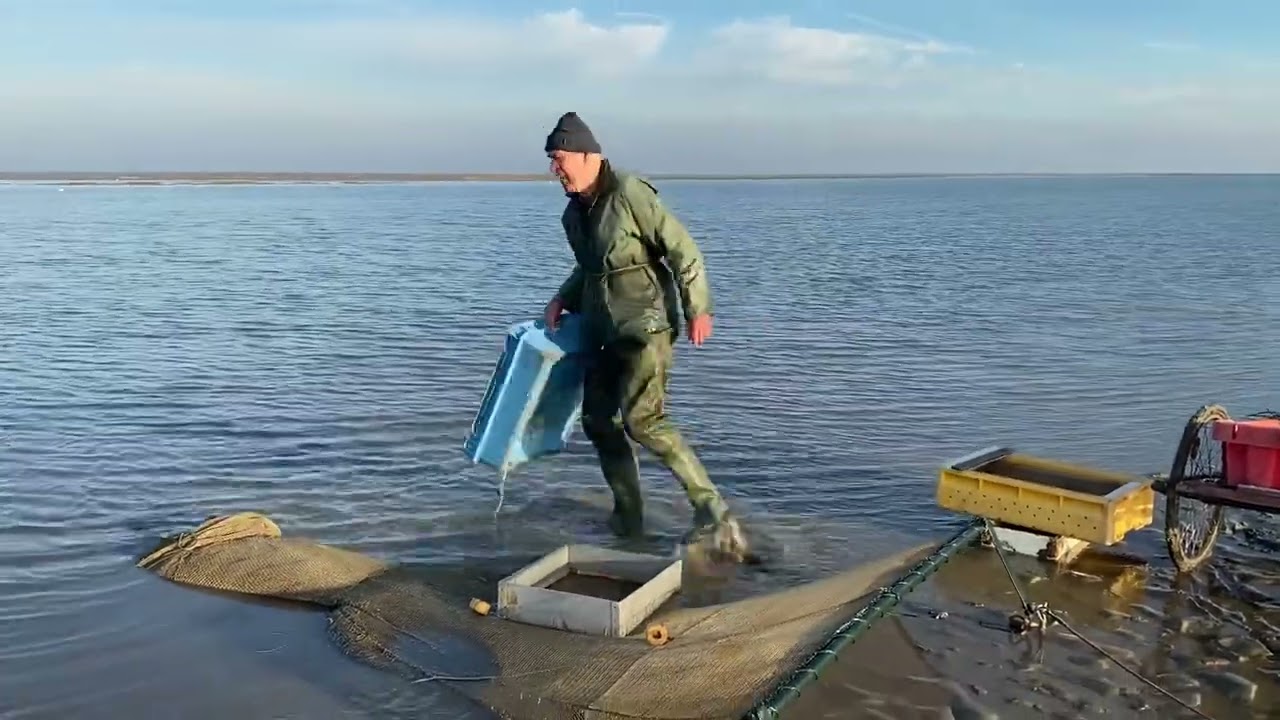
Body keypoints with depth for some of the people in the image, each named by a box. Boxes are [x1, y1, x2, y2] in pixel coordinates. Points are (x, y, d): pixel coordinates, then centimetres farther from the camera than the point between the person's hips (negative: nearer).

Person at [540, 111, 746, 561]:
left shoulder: (630, 194, -15)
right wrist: (562, 299, 12)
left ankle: (711, 508, -14)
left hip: (647, 326, -9)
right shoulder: (574, 213, 11)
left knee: (642, 419, -21)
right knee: (597, 419, 10)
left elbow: (682, 250, -14)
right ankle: (627, 518, 21)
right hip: (606, 333, 9)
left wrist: (697, 309, -15)